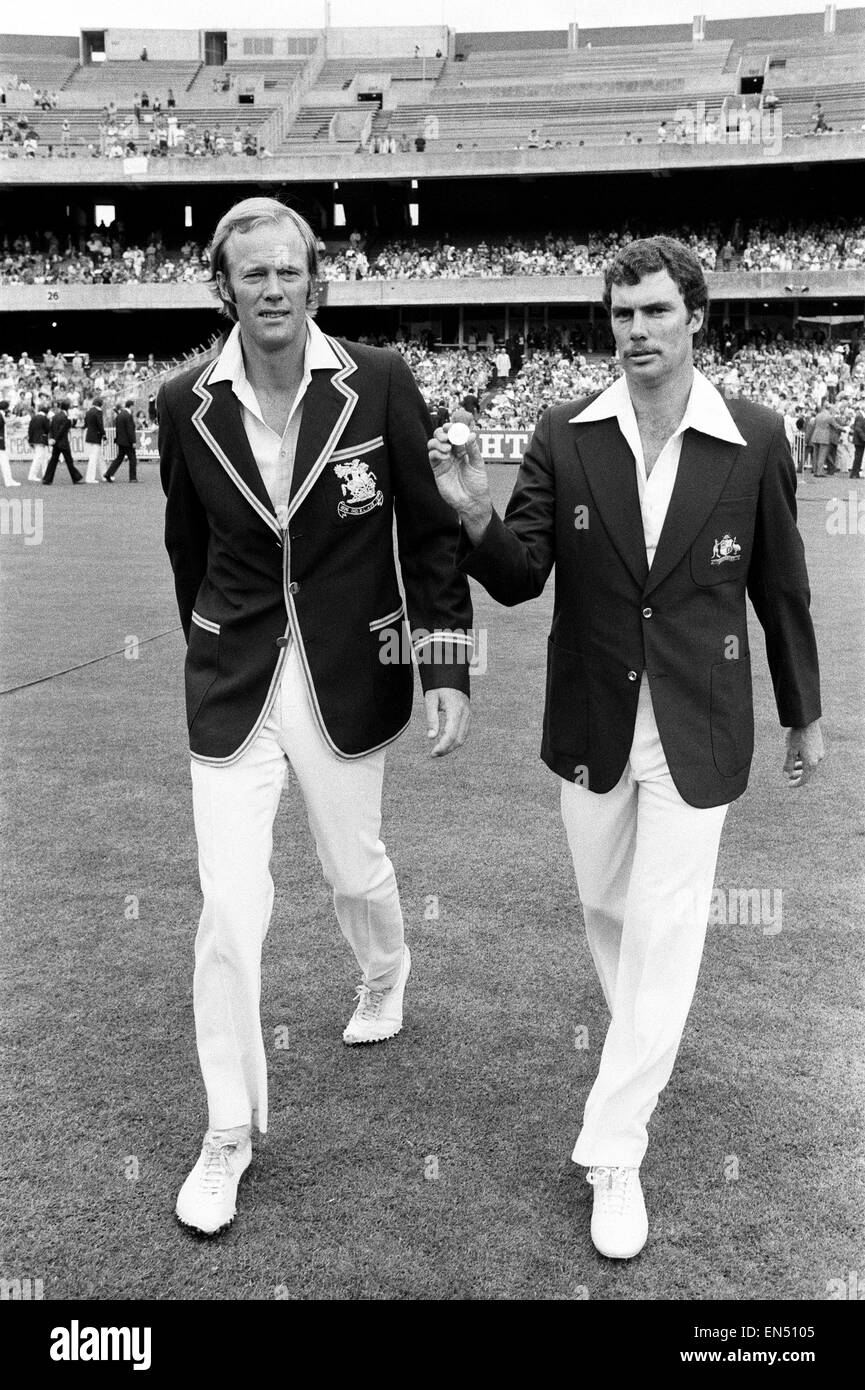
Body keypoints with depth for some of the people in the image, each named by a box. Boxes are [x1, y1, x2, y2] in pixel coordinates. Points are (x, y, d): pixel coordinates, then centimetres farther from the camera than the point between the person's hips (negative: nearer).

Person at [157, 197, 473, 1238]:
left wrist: (446, 670, -6)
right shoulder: (185, 407, -4)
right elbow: (189, 547, 9)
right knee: (229, 913, -3)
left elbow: (430, 530, -3)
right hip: (232, 692, 1)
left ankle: (384, 973, 56)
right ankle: (229, 1133, 18)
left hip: (347, 684, 0)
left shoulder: (379, 383, -9)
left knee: (355, 871, 18)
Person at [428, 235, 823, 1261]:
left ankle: (614, 1154, 15)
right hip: (593, 725, 2)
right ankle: (647, 1047, 49)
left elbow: (781, 586, 2)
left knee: (663, 938, 0)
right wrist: (477, 518, -28)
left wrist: (804, 712, 11)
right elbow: (518, 578, -6)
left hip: (696, 733, -2)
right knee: (606, 910, 19)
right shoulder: (565, 437, -5)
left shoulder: (754, 441, -7)